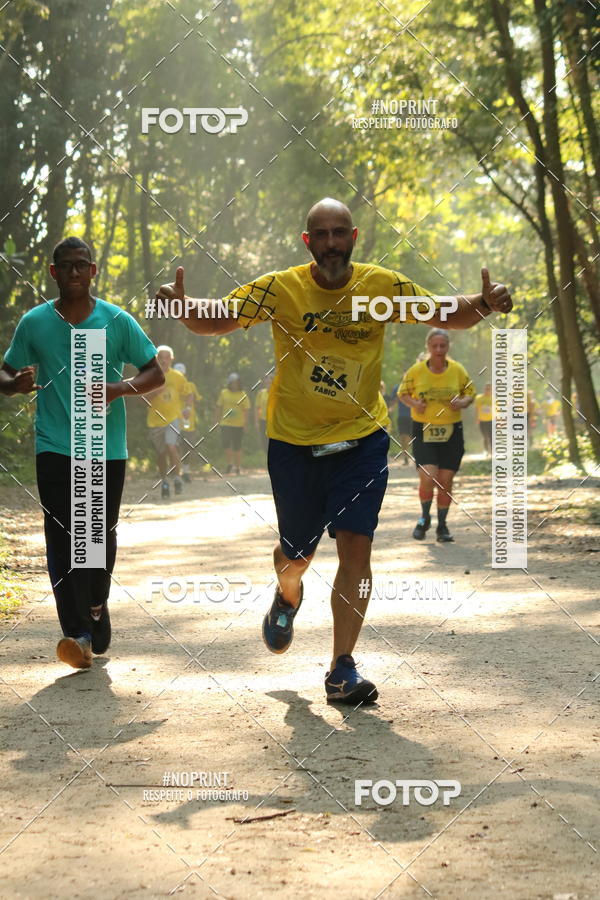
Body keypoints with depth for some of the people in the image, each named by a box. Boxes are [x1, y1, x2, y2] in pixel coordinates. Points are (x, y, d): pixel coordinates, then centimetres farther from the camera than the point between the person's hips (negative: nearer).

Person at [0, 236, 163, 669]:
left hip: (107, 448, 0)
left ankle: (96, 606, 35)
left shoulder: (117, 321, 1)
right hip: (55, 448, 0)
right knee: (63, 537, -10)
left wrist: (119, 388, -16)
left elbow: (156, 373, 4)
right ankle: (78, 634, -13)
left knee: (101, 536, 7)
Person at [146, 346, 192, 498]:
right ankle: (164, 482, 25)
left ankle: (177, 477, -6)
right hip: (156, 420, 2)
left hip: (174, 417, -2)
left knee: (171, 446, -21)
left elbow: (188, 395, 15)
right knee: (161, 453, 8)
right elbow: (144, 398, -1)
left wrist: (187, 408, -1)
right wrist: (156, 391, -18)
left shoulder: (178, 377, 4)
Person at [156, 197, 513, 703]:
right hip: (294, 440, 0)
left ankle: (342, 671, -5)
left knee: (356, 544, -13)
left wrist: (484, 305, -18)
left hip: (362, 438, 0)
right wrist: (181, 305, -25)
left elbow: (448, 315, 3)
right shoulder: (280, 289, -10)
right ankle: (288, 596, 48)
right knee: (297, 553, 9)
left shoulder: (384, 286, -7)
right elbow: (213, 321, -3)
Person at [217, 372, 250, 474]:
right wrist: (219, 420, 5)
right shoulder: (224, 393, 4)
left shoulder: (243, 395, 0)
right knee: (226, 443, -12)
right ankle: (230, 464, 5)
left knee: (237, 447, 4)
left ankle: (237, 467, 14)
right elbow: (219, 407, 10)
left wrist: (245, 424, -4)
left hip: (238, 425, -1)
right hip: (226, 423, 1)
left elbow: (246, 410, 2)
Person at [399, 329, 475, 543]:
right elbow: (403, 393, 9)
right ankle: (425, 518, 13)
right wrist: (414, 404, -12)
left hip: (451, 432, 2)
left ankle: (442, 526, 20)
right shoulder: (416, 371, -4)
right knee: (428, 478, -14)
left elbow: (470, 393, 12)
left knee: (445, 481, 3)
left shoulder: (458, 370, 0)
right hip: (423, 432, -2)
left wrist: (462, 402, -11)